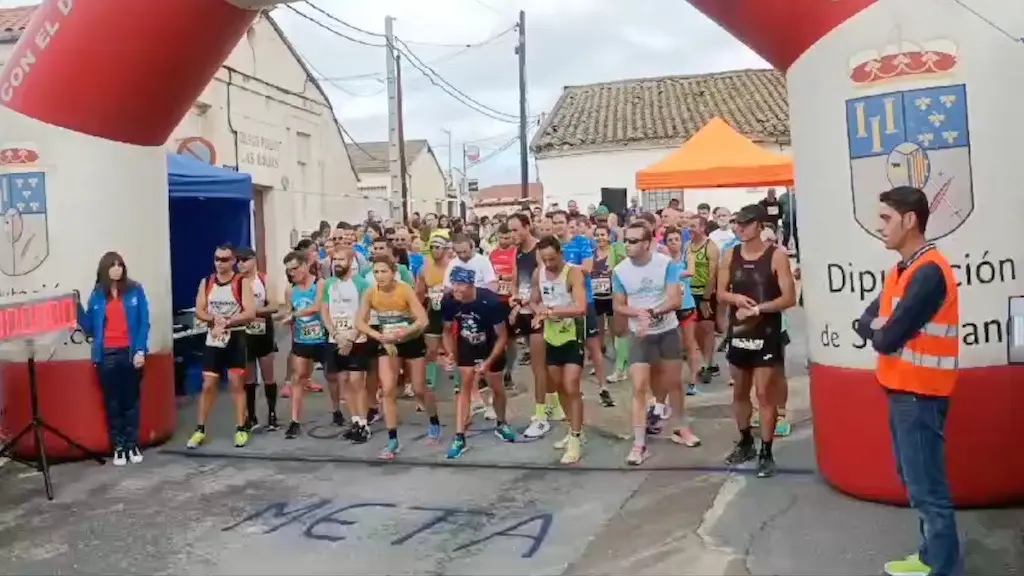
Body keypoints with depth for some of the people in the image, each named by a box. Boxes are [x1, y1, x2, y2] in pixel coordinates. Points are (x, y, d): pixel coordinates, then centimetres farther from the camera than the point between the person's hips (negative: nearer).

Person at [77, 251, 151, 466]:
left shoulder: (135, 290, 1)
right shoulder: (97, 295, 7)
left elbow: (144, 323, -1)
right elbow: (90, 328, 7)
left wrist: (140, 351, -10)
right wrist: (77, 308, -6)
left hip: (130, 353, -1)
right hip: (106, 355, 1)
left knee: (131, 400, 6)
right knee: (112, 402, 5)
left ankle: (133, 445, 12)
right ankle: (118, 446, 11)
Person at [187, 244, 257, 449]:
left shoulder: (242, 283, -6)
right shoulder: (206, 283, 5)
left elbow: (250, 313, -14)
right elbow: (199, 311, 1)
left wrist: (226, 323, -21)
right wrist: (215, 319, -17)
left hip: (236, 339, -3)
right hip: (213, 340, 3)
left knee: (237, 383, 3)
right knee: (208, 385, 4)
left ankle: (241, 429, 11)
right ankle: (200, 430, 12)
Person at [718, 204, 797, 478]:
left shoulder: (776, 256, -10)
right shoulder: (730, 256, 4)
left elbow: (789, 298, -13)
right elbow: (721, 293, 8)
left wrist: (757, 309, -21)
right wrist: (735, 298, -13)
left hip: (767, 335, -5)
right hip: (738, 333, 5)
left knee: (765, 394, -3)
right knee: (740, 392, 15)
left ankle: (766, 453, 6)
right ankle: (745, 443, 32)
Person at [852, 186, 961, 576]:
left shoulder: (929, 272, -20)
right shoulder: (904, 269, 13)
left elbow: (886, 339, -22)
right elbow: (866, 322, 10)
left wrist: (879, 330, -1)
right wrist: (881, 328, -11)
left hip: (920, 394, -10)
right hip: (902, 391, 10)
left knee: (928, 488, -3)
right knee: (914, 482, 18)